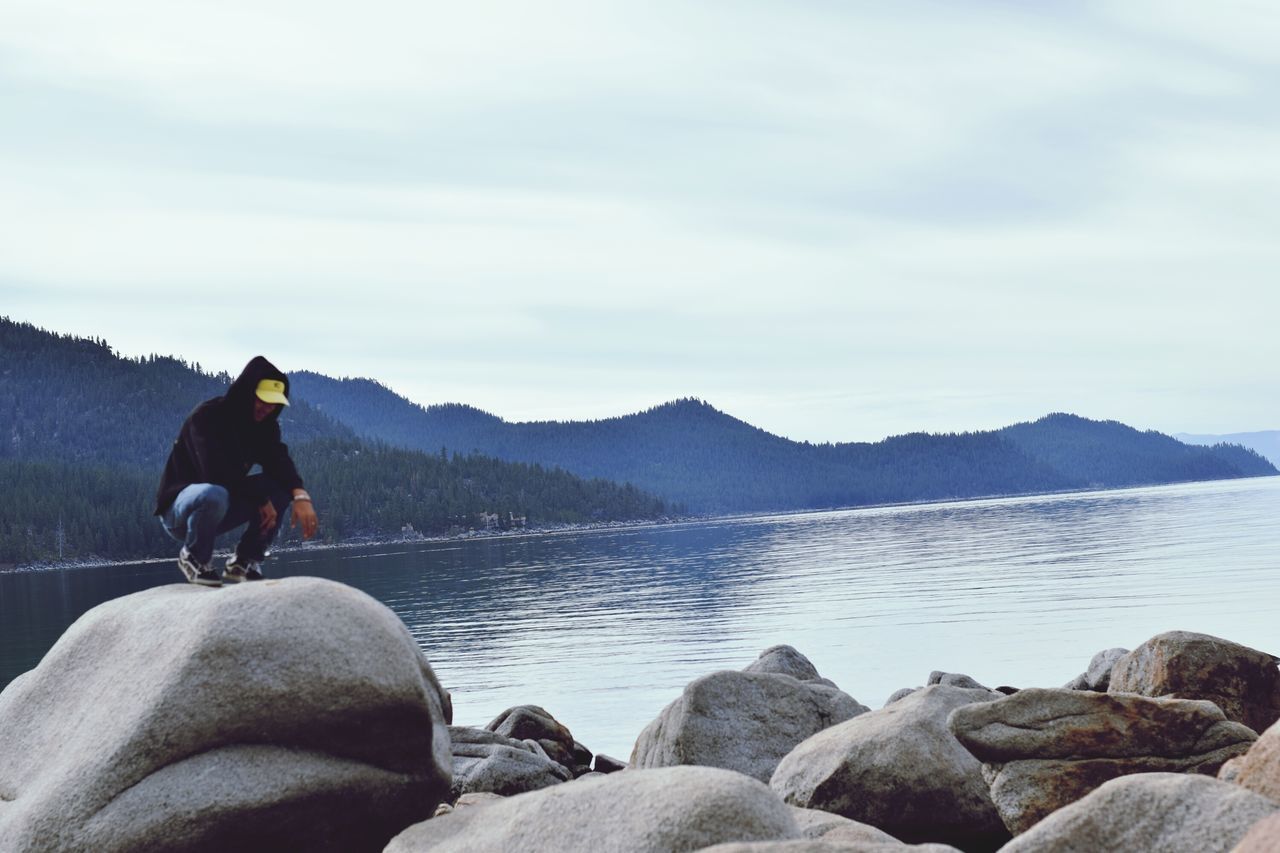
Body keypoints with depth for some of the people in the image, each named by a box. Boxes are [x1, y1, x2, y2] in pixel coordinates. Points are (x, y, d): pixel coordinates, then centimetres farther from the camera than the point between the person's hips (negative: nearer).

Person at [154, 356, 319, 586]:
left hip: (221, 507, 7)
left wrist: (300, 496, -33)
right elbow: (217, 474, -31)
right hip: (178, 509, -7)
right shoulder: (207, 417, -20)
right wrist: (260, 499, -24)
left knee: (282, 486, -9)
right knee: (214, 495, -40)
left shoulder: (263, 425, 2)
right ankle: (194, 557, -11)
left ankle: (244, 562, -6)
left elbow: (279, 463, -13)